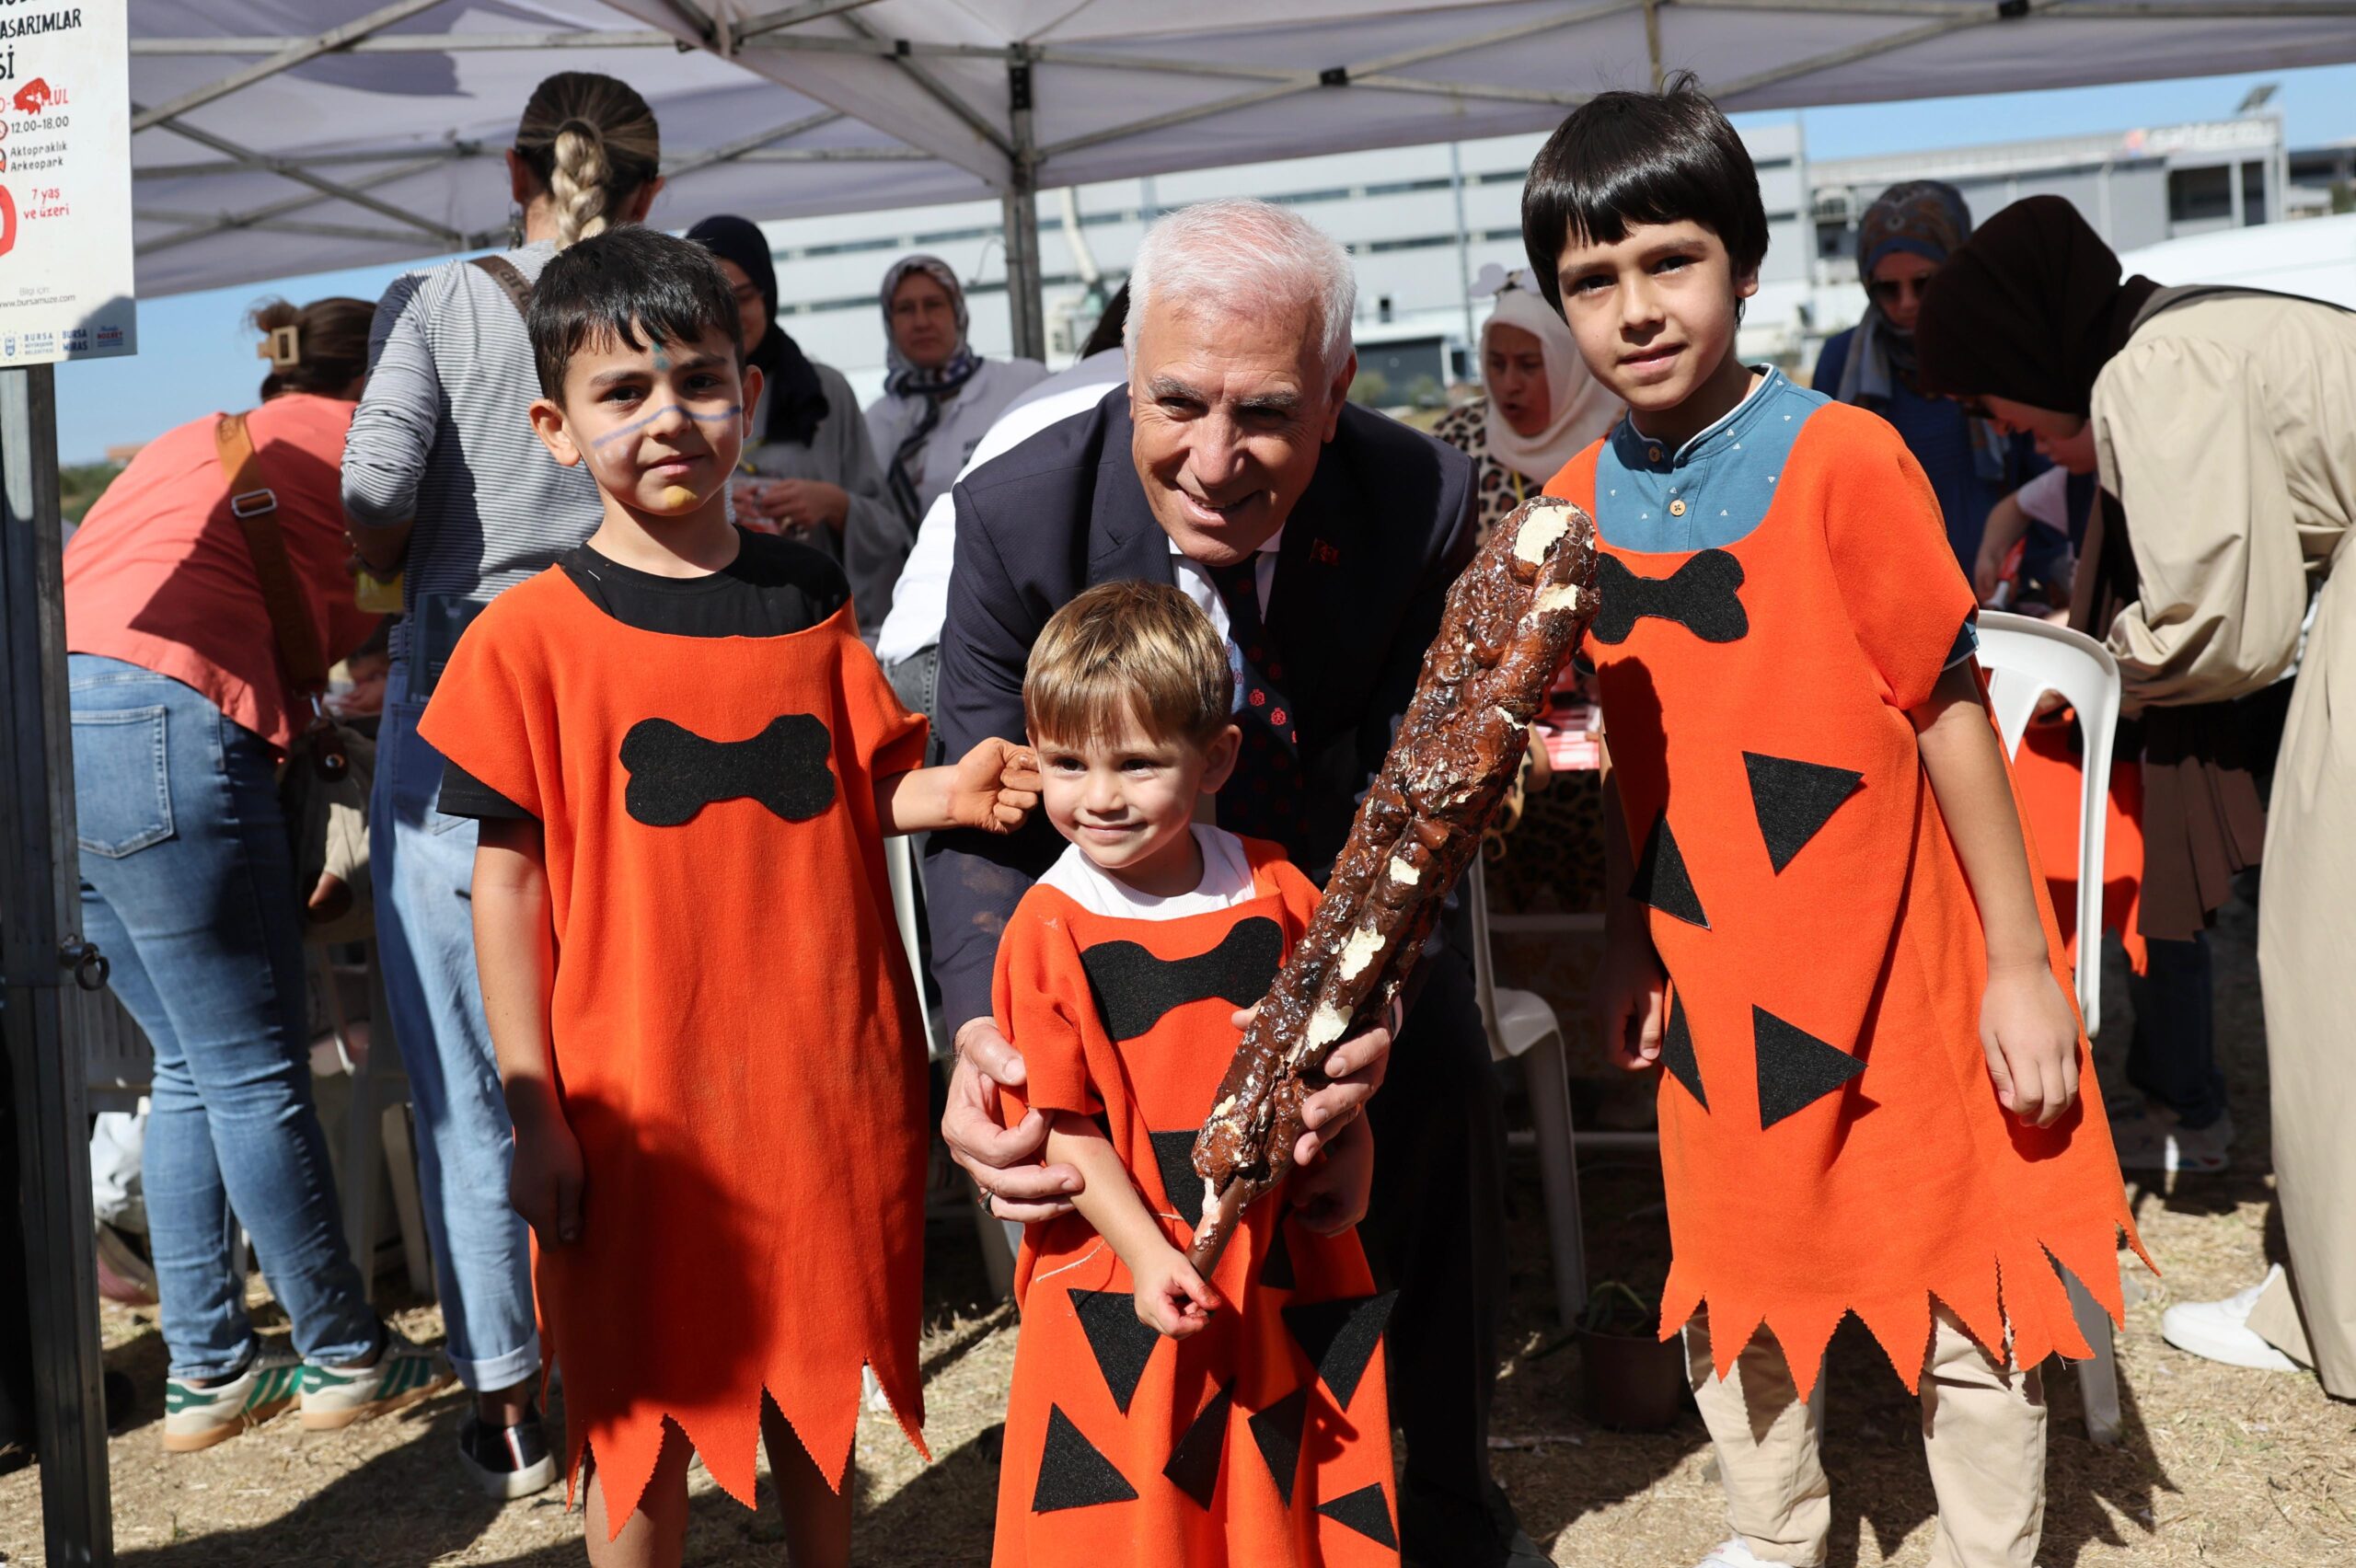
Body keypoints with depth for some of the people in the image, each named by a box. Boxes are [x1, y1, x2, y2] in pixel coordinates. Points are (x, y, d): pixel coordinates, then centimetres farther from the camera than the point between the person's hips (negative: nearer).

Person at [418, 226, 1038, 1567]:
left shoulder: (809, 598, 5)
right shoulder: (533, 636, -5)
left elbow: (868, 787, 8)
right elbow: (510, 879, -4)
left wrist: (947, 792, -16)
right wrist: (536, 1114, -6)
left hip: (830, 1076, 3)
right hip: (640, 1094, -2)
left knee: (821, 1385, 17)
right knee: (643, 1418, 11)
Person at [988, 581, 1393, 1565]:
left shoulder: (1273, 887, -2)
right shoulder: (1049, 929, -11)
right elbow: (1064, 1122, -10)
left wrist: (1350, 1155, -1)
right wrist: (1146, 1252, -16)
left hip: (1287, 1264, 3)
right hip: (1130, 1274, -3)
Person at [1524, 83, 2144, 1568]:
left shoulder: (1844, 458, -15)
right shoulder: (1574, 507, -1)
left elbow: (1951, 713, -12)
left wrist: (2019, 961, -9)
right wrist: (1627, 941, 8)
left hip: (1901, 957, -4)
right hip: (1716, 977, 5)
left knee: (1965, 1287, 8)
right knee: (1731, 1279, 17)